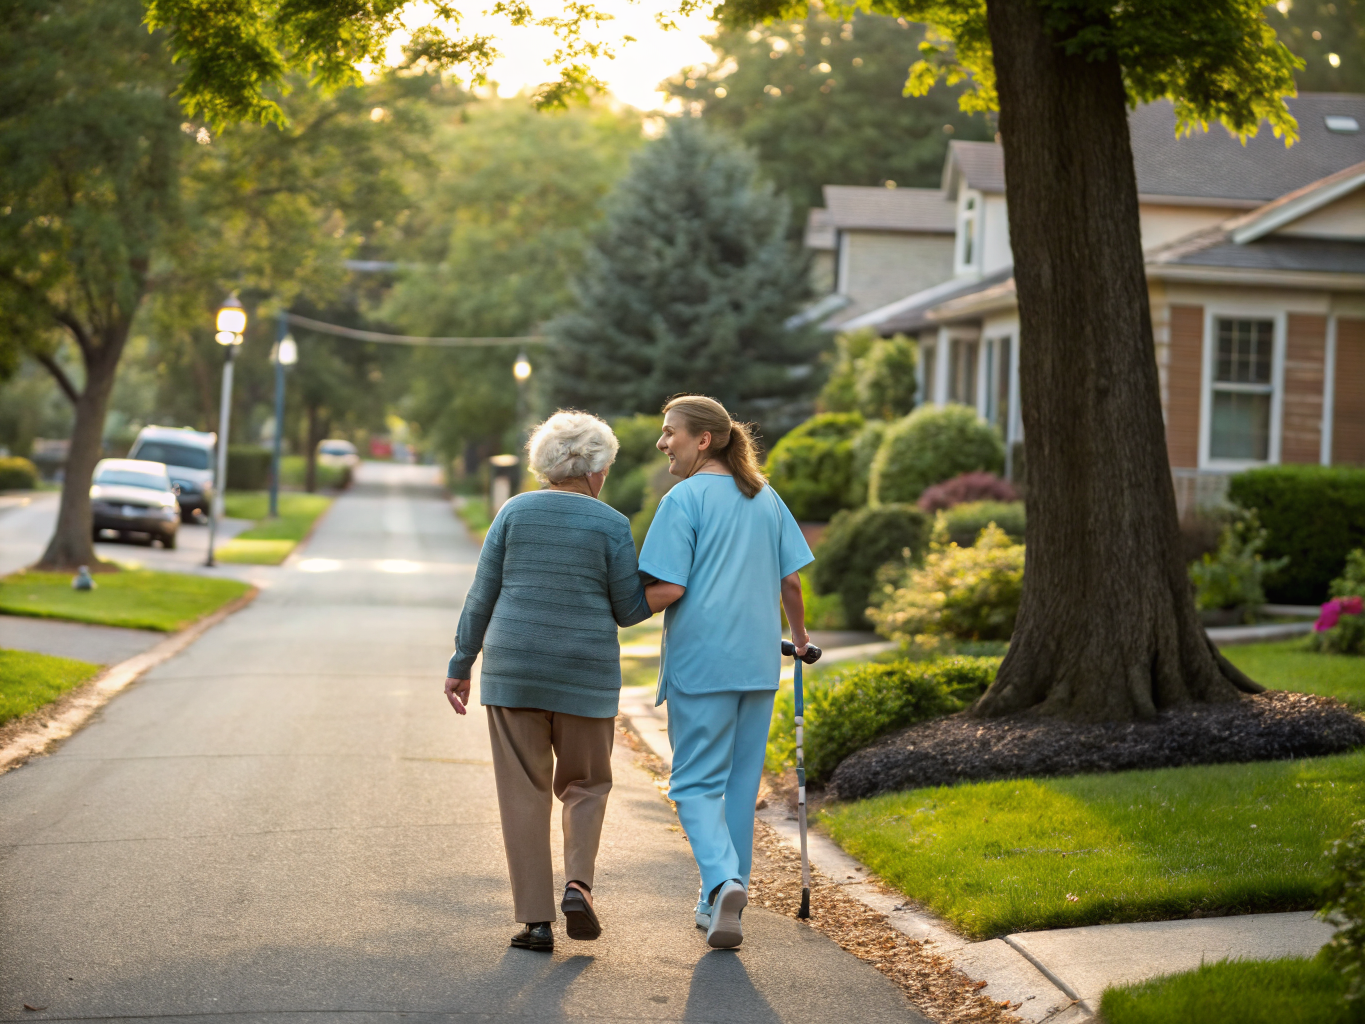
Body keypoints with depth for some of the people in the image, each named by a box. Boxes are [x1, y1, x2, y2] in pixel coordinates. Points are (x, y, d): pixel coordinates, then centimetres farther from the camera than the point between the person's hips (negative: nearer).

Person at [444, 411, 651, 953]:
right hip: (584, 673, -1)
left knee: (524, 793, 6)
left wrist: (461, 664, 7)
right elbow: (629, 610, -1)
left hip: (514, 667, 1)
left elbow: (482, 596, 1)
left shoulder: (515, 512, 2)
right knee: (585, 785, 16)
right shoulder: (611, 525, -4)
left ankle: (536, 919, 3)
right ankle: (578, 884, -6)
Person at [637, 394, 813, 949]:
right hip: (759, 660, 6)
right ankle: (721, 902, 19)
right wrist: (799, 635, 27)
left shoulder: (684, 499, -9)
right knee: (740, 781, 13)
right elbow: (791, 579, 13)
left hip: (701, 661, -5)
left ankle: (723, 879, -20)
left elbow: (668, 588, -16)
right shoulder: (766, 498, 10)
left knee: (697, 783, 2)